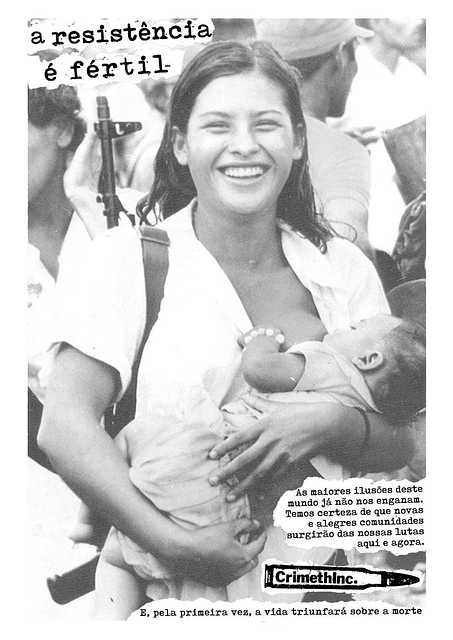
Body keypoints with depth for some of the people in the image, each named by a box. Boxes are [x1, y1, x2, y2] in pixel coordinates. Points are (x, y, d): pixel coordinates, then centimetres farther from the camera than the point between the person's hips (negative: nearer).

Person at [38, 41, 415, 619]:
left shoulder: (344, 269, 3)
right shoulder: (127, 257, -5)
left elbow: (403, 445, 4)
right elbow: (64, 425, -12)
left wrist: (331, 427, -16)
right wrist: (175, 545, -20)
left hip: (312, 580, 3)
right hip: (162, 587, -2)